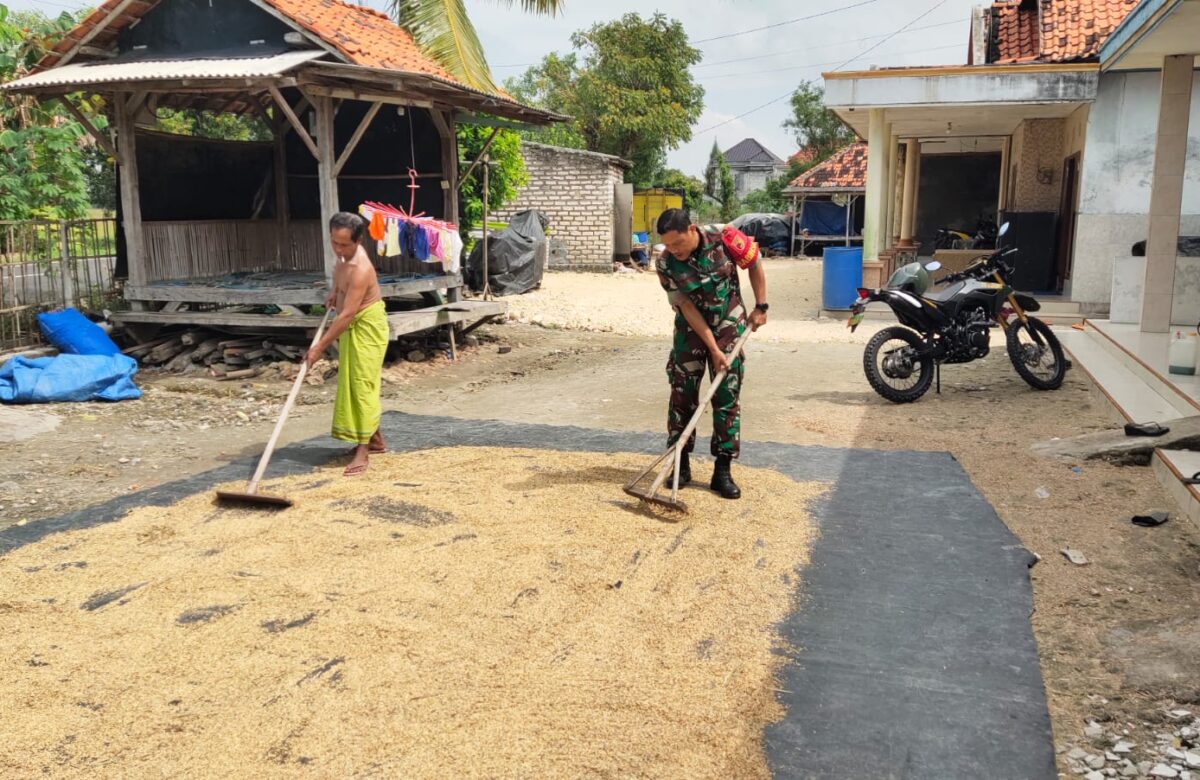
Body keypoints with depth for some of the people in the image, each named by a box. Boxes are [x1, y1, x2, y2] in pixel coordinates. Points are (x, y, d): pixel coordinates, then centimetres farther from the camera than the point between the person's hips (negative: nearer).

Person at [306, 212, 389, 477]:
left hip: (366, 328, -10)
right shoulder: (345, 253, -3)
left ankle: (363, 450, -7)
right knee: (351, 384, 16)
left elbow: (346, 315, -31)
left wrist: (320, 347, -29)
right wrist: (335, 291, 10)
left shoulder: (360, 270, -31)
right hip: (352, 327, 10)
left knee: (362, 385, -10)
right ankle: (375, 439, 27)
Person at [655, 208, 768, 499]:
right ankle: (681, 464, 13)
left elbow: (754, 263, -4)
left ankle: (723, 471, 4)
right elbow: (687, 307, -16)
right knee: (682, 393, 0)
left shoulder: (723, 238, -22)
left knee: (727, 396, -2)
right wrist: (713, 349, -19)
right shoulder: (665, 263, -19)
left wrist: (760, 307, -3)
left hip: (729, 324, 0)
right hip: (691, 326, 1)